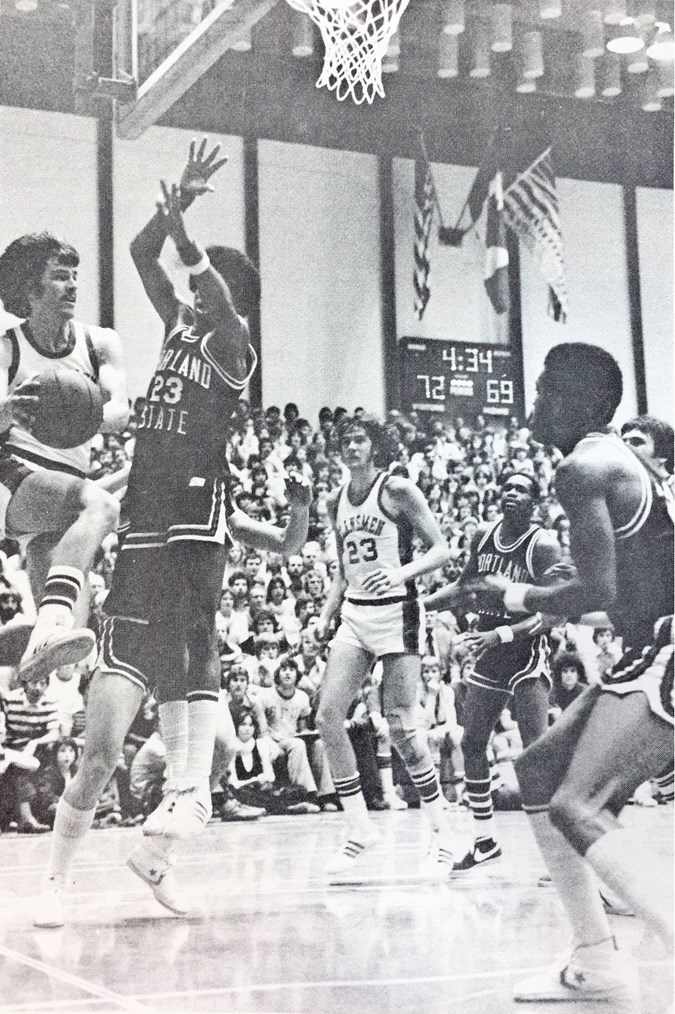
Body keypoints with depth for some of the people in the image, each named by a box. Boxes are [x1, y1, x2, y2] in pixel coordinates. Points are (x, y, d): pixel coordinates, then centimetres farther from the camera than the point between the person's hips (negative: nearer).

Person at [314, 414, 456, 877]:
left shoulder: (398, 490, -6)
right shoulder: (337, 501, 13)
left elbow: (441, 549, -9)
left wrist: (403, 572, -25)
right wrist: (326, 616, 10)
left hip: (397, 613, -6)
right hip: (355, 614, 6)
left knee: (401, 725, -8)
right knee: (328, 716, -6)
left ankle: (441, 830, 7)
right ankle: (360, 827, 4)